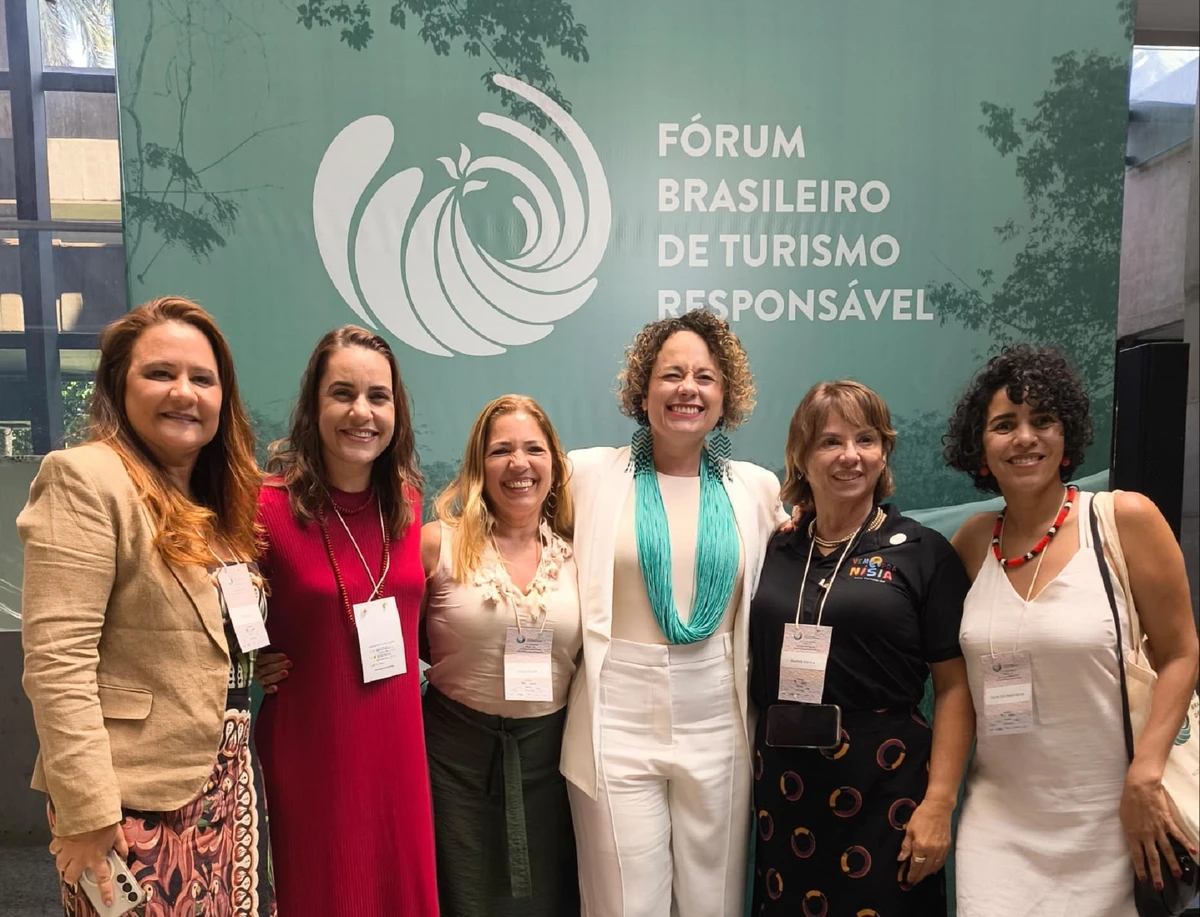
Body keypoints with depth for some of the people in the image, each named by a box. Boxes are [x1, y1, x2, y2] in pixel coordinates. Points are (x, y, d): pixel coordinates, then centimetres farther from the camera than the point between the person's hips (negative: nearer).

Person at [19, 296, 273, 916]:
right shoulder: (85, 478, -13)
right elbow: (56, 661, -19)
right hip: (136, 800, -7)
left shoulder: (221, 497, 10)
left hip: (230, 787, 7)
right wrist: (85, 809, -20)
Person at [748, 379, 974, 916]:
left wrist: (939, 802, -12)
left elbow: (954, 687, -7)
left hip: (884, 780, -3)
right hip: (782, 779, 3)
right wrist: (751, 764, 4)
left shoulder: (924, 552, -4)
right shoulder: (772, 551, 4)